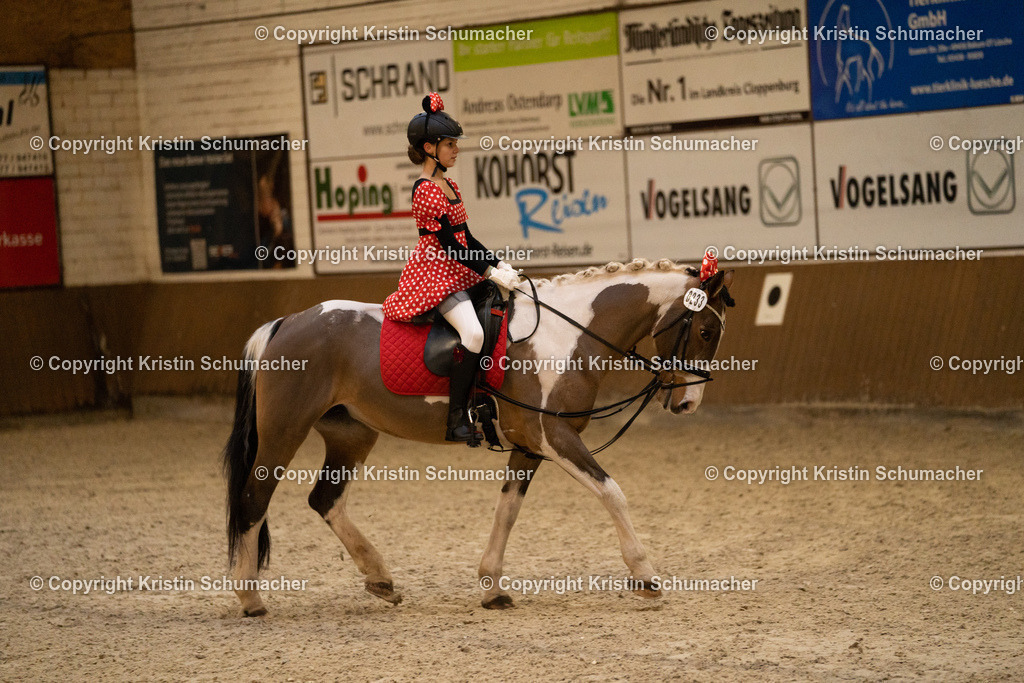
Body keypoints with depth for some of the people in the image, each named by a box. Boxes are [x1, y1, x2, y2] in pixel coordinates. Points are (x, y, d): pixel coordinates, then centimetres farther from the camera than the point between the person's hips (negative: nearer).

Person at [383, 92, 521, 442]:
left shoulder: (449, 186, 15)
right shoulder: (425, 190, -14)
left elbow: (465, 238, 17)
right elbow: (450, 245, -17)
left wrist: (499, 264, 5)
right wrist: (491, 273, -16)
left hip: (459, 269, 10)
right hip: (435, 274, -10)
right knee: (473, 333, -26)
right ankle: (457, 420, -21)